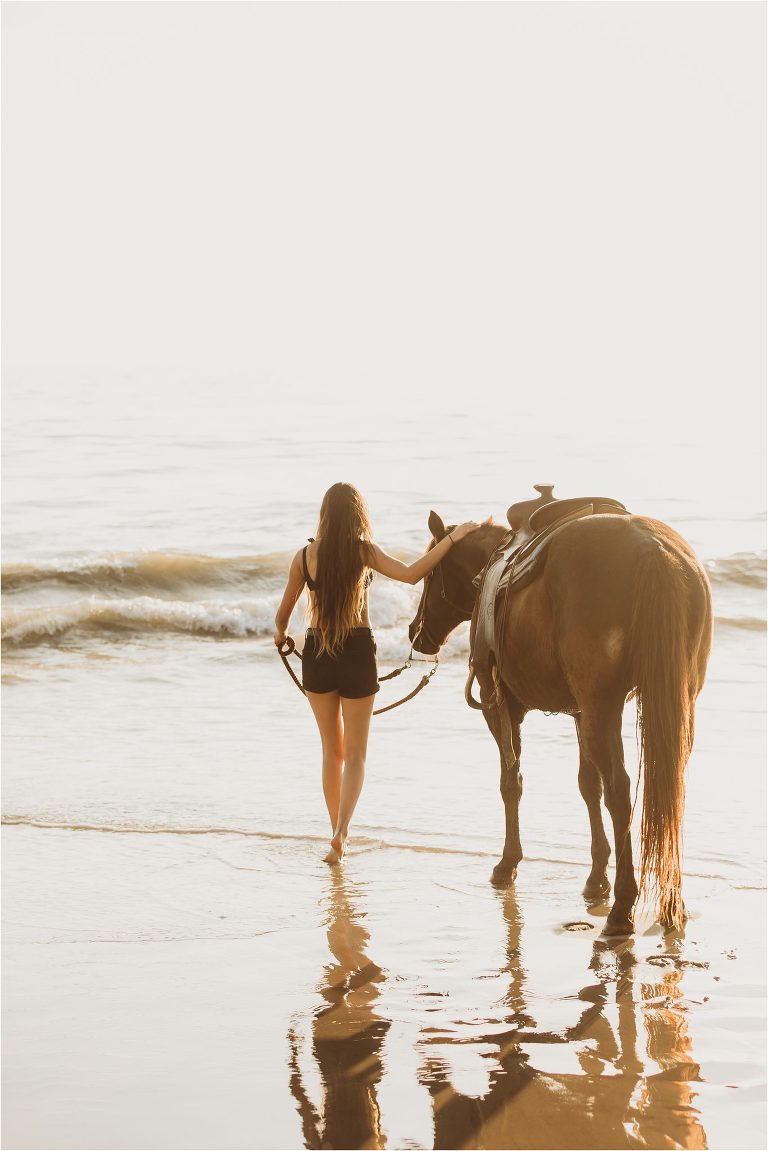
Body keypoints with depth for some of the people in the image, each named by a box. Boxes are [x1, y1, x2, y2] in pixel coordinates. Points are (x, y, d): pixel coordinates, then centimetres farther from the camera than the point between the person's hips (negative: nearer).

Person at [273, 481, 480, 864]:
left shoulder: (305, 556, -3)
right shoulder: (364, 552, -9)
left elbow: (283, 613, 5)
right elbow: (411, 574, -22)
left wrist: (280, 634, 28)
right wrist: (451, 538, -16)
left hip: (316, 653, 2)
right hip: (357, 653, -2)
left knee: (332, 750, 18)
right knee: (355, 754, 6)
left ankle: (338, 833, 22)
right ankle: (340, 832, -15)